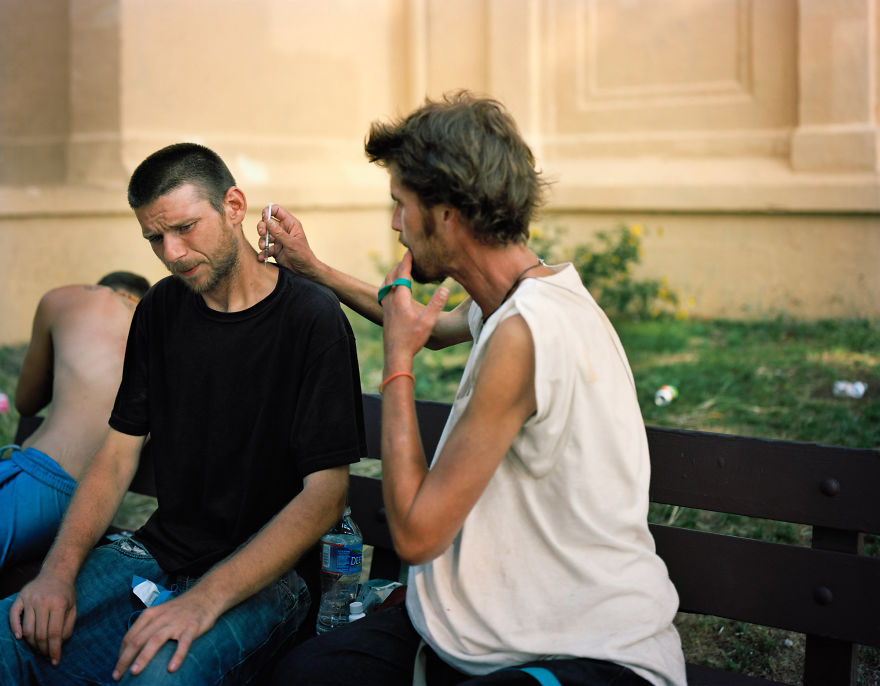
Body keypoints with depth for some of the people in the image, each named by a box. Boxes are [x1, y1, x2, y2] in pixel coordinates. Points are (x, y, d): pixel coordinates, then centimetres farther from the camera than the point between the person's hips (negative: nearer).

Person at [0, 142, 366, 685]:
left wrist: (206, 600, -24)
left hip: (263, 576, -5)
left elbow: (325, 494, -16)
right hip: (156, 554, 5)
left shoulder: (312, 319, -11)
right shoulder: (161, 309, 9)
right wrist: (60, 570, -7)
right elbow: (119, 452, 10)